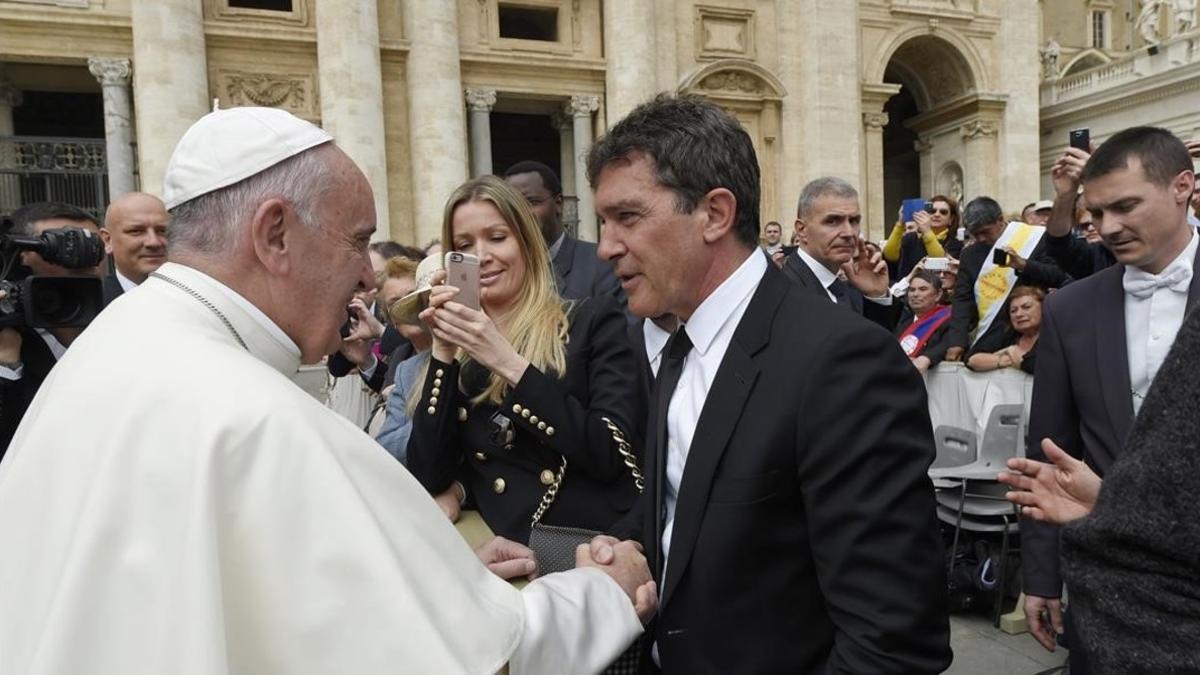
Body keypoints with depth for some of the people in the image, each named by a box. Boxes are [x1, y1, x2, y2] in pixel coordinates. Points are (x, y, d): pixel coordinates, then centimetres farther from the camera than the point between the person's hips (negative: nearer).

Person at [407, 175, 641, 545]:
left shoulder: (593, 320, 1)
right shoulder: (457, 353, 10)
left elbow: (613, 455, -9)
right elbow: (427, 478, 2)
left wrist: (509, 363, -12)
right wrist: (443, 353, -3)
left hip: (596, 543, -2)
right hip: (504, 552, 2)